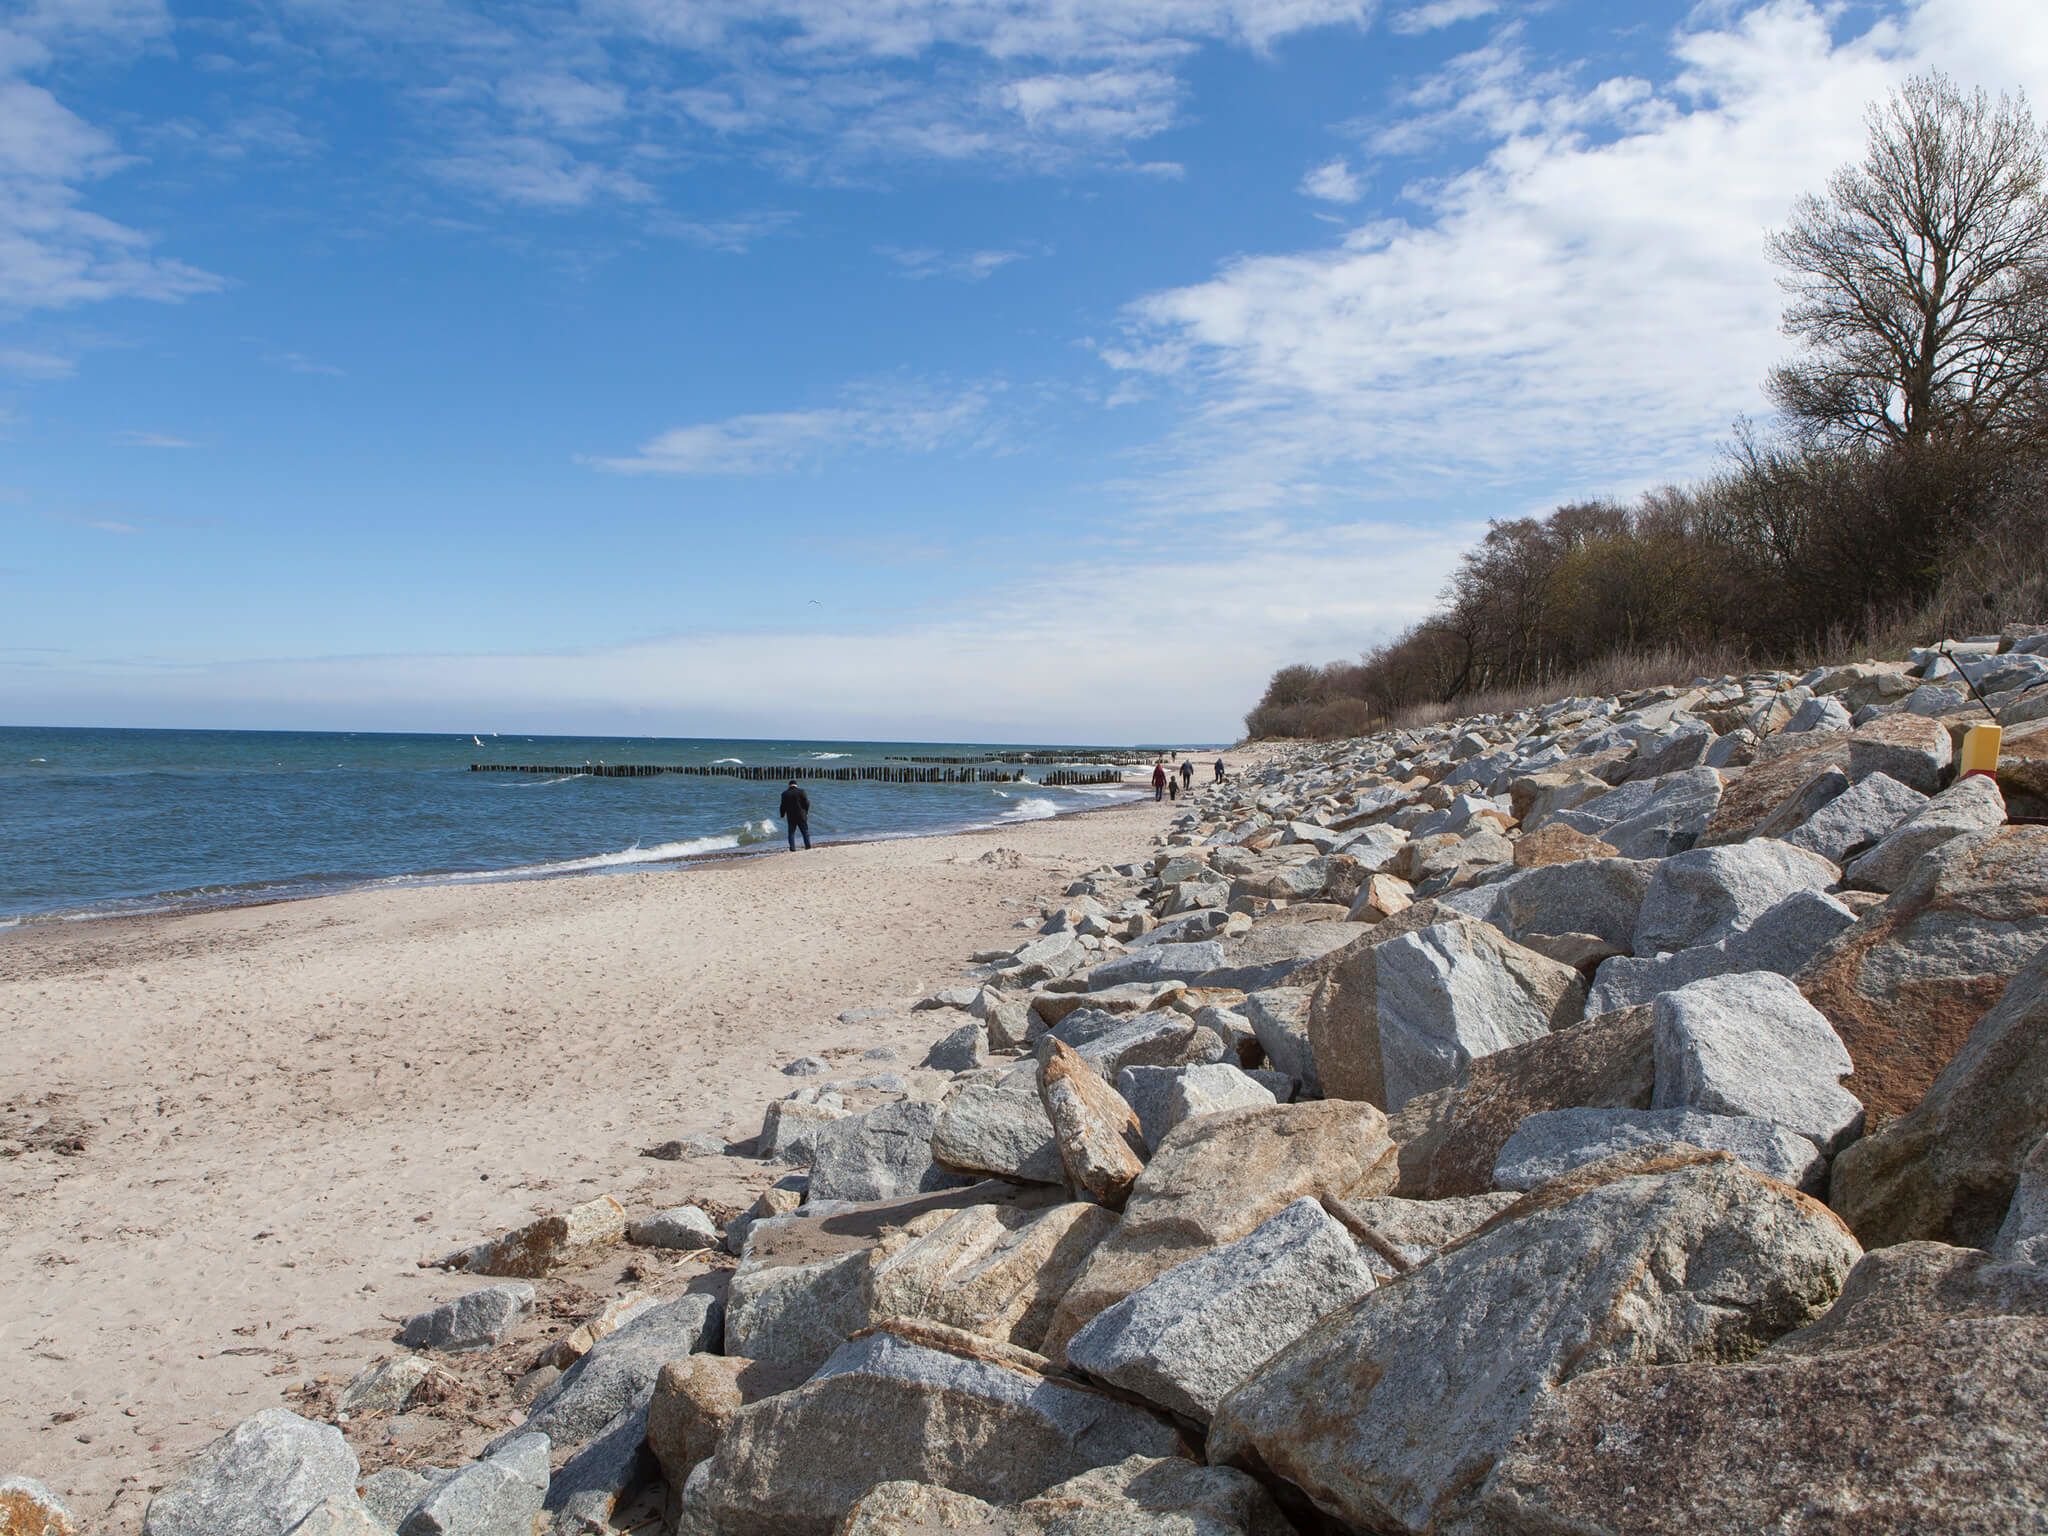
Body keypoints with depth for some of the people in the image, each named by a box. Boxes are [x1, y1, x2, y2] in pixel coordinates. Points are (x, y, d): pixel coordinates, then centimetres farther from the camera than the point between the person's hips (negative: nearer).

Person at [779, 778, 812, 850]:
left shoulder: (785, 793, 0)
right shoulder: (801, 791, -6)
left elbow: (783, 806, 4)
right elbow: (807, 803, -7)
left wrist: (782, 815, 17)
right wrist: (806, 812, 9)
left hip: (791, 817, 1)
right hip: (802, 816, -1)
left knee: (791, 832, 8)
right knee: (805, 832, 8)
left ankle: (792, 849, 0)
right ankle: (808, 846, 6)